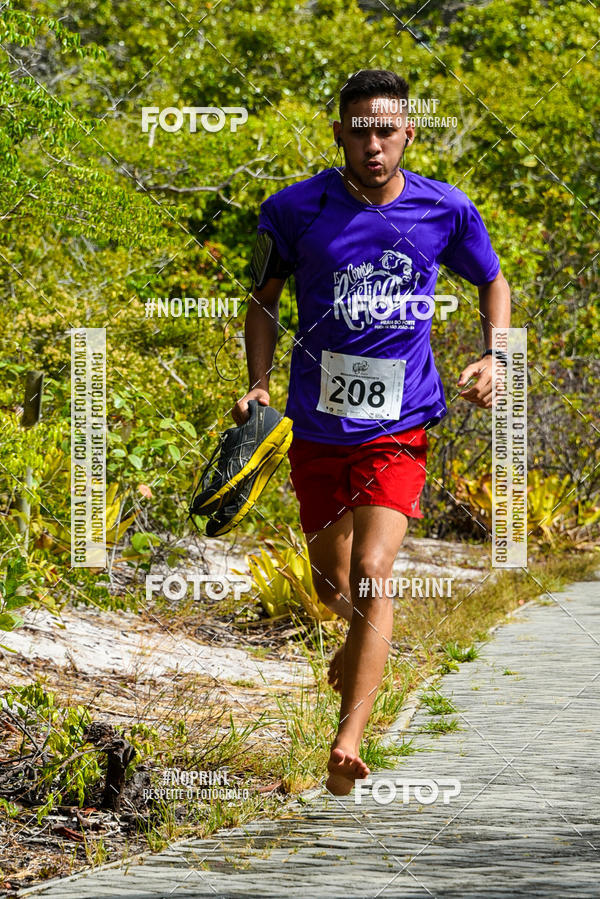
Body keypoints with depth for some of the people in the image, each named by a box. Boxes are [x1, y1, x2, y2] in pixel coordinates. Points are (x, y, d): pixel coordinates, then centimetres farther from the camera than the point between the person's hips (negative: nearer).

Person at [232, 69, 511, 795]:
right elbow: (264, 297, 10)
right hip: (315, 426, 2)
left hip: (398, 426, -2)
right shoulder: (294, 210, -5)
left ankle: (348, 741, -20)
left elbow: (493, 282, 15)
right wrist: (259, 382, -2)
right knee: (331, 584, 15)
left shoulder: (446, 211, -3)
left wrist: (491, 360, 1)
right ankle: (364, 642, 52)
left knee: (371, 573, -19)